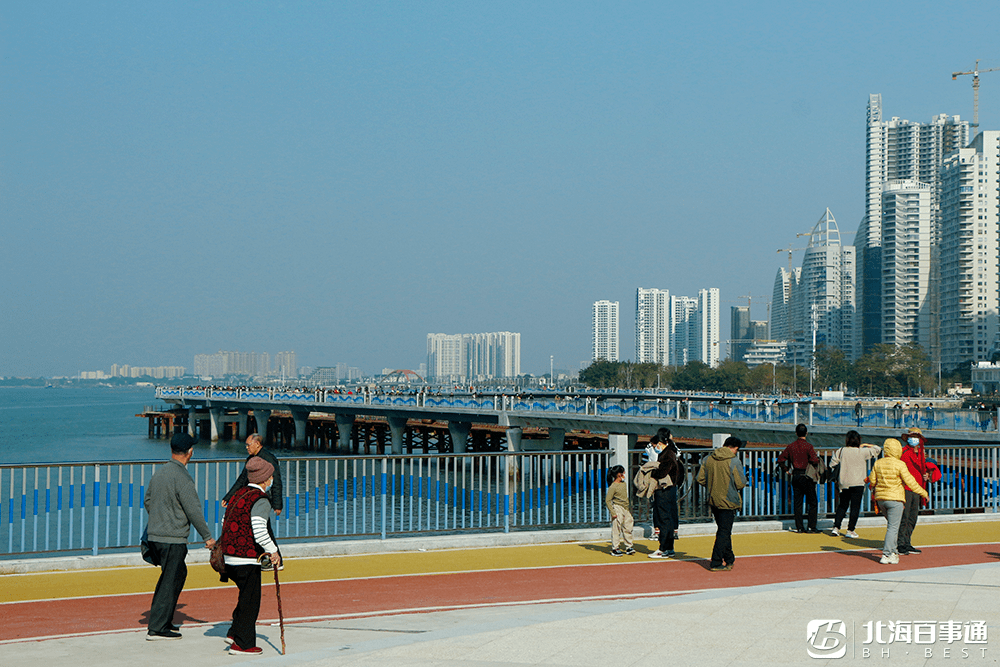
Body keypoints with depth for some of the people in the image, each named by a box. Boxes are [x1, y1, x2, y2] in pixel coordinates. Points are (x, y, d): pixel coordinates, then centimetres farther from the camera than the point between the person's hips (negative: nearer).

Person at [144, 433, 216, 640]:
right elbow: (194, 511, -17)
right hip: (173, 540, -9)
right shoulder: (182, 478, -17)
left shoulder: (159, 473, 9)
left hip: (154, 535, 9)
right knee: (171, 581, -2)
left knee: (178, 572, 20)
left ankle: (162, 621, 24)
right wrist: (207, 537, -8)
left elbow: (147, 501, 20)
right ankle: (156, 629, -1)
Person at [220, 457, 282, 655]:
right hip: (247, 560, -8)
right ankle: (242, 644, 5)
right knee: (250, 600, 1)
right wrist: (273, 551, -12)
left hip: (229, 557, 8)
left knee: (247, 595, 21)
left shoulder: (238, 495, 12)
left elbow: (226, 523, 19)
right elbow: (260, 532, -24)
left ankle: (234, 633, 20)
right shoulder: (261, 501, -15)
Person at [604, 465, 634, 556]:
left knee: (628, 528, 9)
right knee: (616, 529, -4)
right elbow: (607, 500, -15)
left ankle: (629, 547, 18)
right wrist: (612, 512, -18)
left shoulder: (624, 483, 12)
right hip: (617, 508, -8)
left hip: (626, 509, 8)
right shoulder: (613, 487, -15)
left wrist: (630, 508, 23)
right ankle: (615, 549, 2)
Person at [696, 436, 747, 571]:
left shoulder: (708, 458, 1)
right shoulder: (734, 461, -15)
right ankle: (716, 563, -2)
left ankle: (729, 559, 31)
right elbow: (741, 483, -14)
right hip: (728, 501, -6)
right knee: (724, 532, 0)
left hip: (713, 500, 6)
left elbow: (700, 478, 3)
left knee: (723, 530, 20)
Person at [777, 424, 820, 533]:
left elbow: (780, 459, 6)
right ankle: (812, 527, -3)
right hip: (806, 477, -5)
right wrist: (818, 460, 2)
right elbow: (814, 460, -20)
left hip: (795, 476, 5)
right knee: (812, 502, 2)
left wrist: (786, 470, 16)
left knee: (797, 503, 8)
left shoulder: (791, 446, 5)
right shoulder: (808, 446, -11)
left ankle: (799, 527, 7)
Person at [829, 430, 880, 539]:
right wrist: (866, 445, 12)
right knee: (855, 507, 3)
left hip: (843, 483, 3)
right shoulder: (862, 452, -8)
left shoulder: (841, 451, -1)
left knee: (842, 506, 15)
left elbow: (832, 464, 6)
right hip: (857, 484, -3)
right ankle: (850, 530, 3)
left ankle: (836, 527, 8)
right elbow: (877, 449, 1)